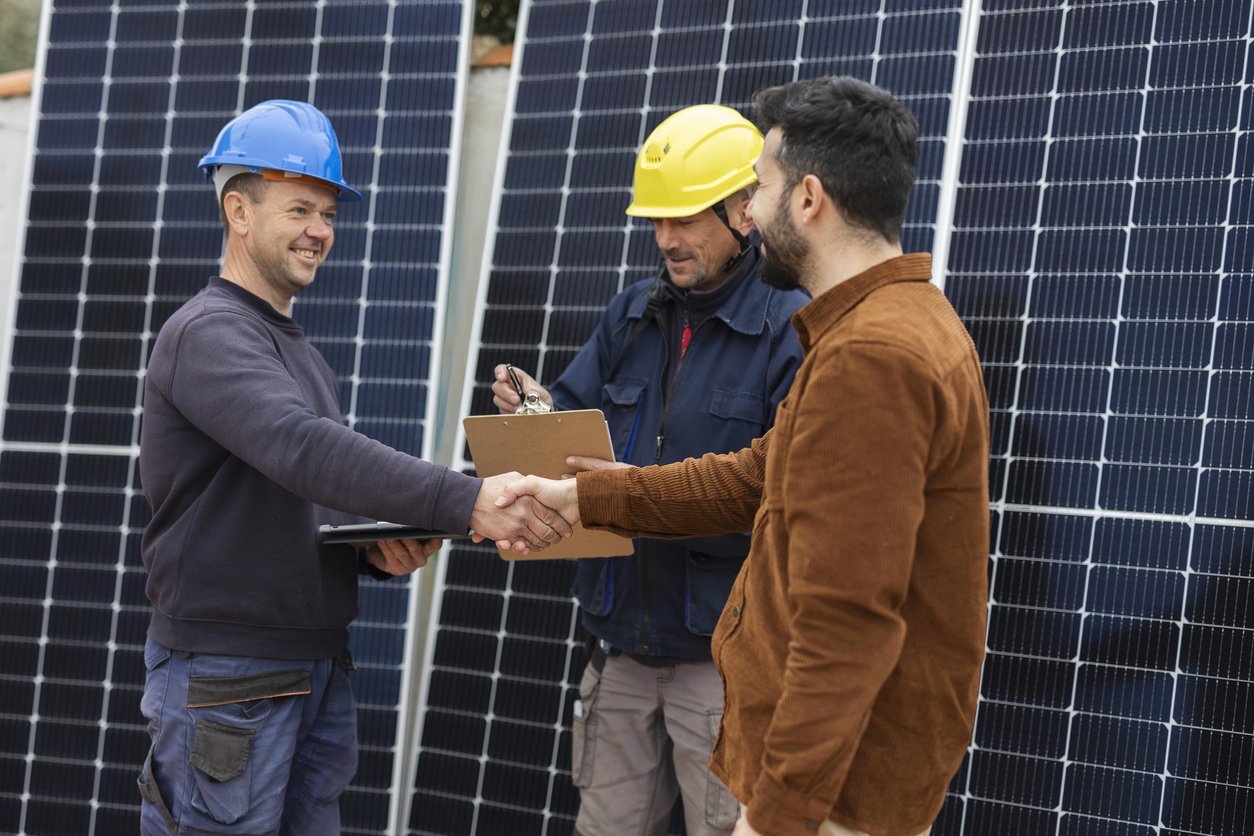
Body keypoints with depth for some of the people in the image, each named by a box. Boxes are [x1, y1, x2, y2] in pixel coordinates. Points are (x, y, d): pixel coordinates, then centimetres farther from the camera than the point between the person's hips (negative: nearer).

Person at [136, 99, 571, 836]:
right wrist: (465, 502, -38)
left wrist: (383, 550, 0)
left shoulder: (299, 352, 19)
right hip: (227, 677, -9)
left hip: (318, 666, 9)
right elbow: (306, 450, -29)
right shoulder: (208, 334, -12)